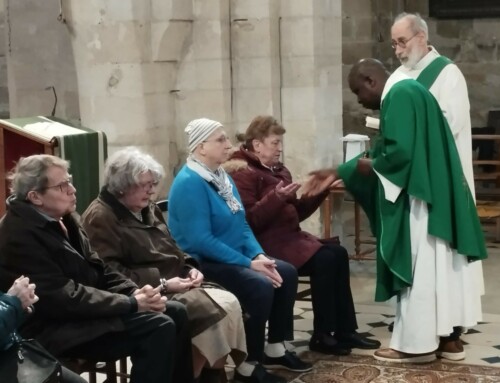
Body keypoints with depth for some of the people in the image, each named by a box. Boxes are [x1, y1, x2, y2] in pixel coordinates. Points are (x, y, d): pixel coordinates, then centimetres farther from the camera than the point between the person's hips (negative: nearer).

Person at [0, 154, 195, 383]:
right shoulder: (20, 235, -21)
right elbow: (65, 299, -25)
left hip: (81, 310, 10)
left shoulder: (62, 219, 9)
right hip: (55, 328, -10)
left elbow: (95, 269, 13)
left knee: (175, 312, 2)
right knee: (159, 327, -22)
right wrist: (132, 303, -19)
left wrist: (136, 293, -6)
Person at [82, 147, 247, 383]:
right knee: (214, 310, -24)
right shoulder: (100, 218, -11)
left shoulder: (148, 209, 18)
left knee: (228, 302, -15)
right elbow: (110, 273, -21)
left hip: (176, 284, 9)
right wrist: (162, 283, -22)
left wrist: (189, 268, 3)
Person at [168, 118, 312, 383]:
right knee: (260, 286, -27)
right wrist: (249, 263, -23)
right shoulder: (189, 183, -20)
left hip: (233, 257, 10)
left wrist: (259, 255, -6)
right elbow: (201, 241, -26)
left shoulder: (222, 176, 10)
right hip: (202, 263, -10)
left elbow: (241, 224, 12)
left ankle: (275, 349, 12)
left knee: (286, 273, 2)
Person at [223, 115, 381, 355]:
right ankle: (321, 336, -14)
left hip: (289, 235, 9)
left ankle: (345, 330, -6)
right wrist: (276, 197, -30)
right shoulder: (242, 173, -9)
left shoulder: (278, 170, 18)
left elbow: (295, 212, 18)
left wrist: (320, 191, 7)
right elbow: (248, 221, -20)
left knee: (338, 253, -9)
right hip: (266, 242, -9)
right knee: (324, 260, -23)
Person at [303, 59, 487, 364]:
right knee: (436, 265, 13)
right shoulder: (404, 93, 18)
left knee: (419, 267, -2)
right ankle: (445, 335, 19)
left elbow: (399, 152, -26)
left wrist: (369, 165, -6)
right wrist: (338, 173, 18)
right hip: (433, 193, 10)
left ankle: (417, 342, 5)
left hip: (419, 198, -10)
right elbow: (385, 150, 20)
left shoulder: (400, 95, -15)